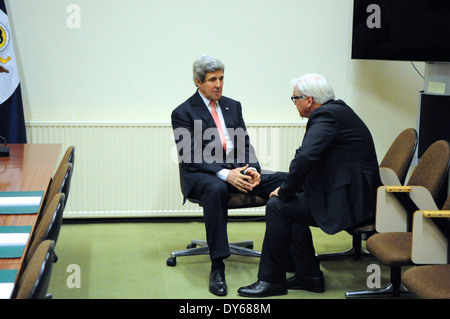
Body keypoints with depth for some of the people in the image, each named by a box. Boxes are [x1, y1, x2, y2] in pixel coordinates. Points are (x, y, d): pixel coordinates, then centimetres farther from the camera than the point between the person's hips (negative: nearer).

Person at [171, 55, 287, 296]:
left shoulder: (233, 106, 18)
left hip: (238, 169, 5)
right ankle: (217, 268, -38)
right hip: (202, 175, -5)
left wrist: (251, 169, -10)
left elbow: (245, 144, 13)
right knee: (216, 189, -42)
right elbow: (190, 156, -10)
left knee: (286, 180, -19)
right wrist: (224, 174, -25)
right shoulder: (183, 113, 1)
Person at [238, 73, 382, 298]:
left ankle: (271, 280, 3)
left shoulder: (325, 115, -16)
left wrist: (285, 191, -13)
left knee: (277, 206, -7)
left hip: (347, 201, -11)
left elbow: (305, 157, -28)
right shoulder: (336, 110, 16)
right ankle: (308, 275, 20)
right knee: (289, 204, 19)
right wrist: (290, 188, 9)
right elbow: (312, 158, 18)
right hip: (353, 194, 11)